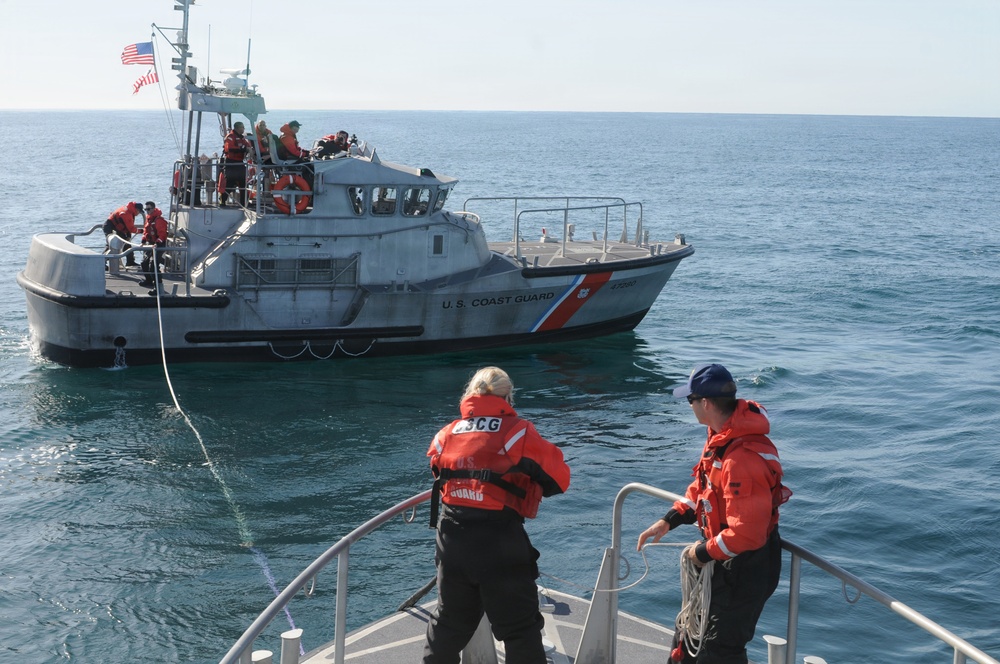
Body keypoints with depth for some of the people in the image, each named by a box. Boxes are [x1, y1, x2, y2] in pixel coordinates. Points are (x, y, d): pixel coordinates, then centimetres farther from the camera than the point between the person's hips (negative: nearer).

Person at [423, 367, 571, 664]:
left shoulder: (446, 436, 7)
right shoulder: (518, 433, -7)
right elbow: (559, 478, -4)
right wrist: (525, 487, 14)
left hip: (452, 540, 5)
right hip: (501, 545, -5)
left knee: (450, 620, 23)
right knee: (521, 629, 4)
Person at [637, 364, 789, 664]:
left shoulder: (744, 459, -33)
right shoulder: (722, 435, -1)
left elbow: (746, 533, -32)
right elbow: (702, 487, 14)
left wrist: (704, 553, -18)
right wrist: (668, 521, 4)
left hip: (745, 569, -10)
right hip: (721, 560, 10)